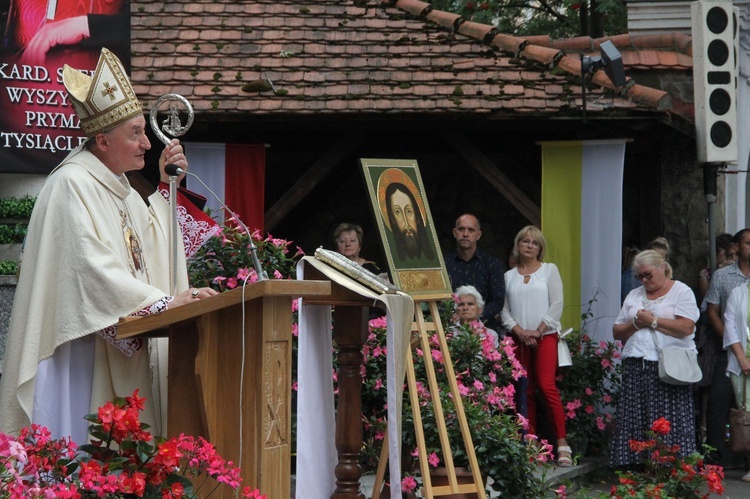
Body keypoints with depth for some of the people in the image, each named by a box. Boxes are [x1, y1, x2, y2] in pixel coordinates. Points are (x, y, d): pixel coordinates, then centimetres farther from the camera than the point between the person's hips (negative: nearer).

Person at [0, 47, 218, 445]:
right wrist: (164, 302, -28)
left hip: (121, 349, 9)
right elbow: (94, 267, -24)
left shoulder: (116, 186, 17)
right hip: (81, 348, -9)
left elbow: (149, 244, 22)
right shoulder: (72, 184, -13)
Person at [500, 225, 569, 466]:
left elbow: (556, 305, 0)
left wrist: (538, 331, -9)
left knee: (547, 385, -17)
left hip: (545, 336, -3)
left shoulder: (549, 270, 8)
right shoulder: (509, 276, 14)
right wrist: (519, 331, -9)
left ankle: (562, 443, -16)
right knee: (525, 391, 0)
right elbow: (504, 310, 8)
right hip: (518, 339, 3)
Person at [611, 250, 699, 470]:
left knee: (669, 423, -10)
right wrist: (636, 324, -1)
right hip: (636, 367, 5)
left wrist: (653, 321, -6)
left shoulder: (681, 292, 4)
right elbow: (617, 332, 18)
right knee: (633, 419, -2)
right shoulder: (634, 296, 21)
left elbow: (686, 327, -11)